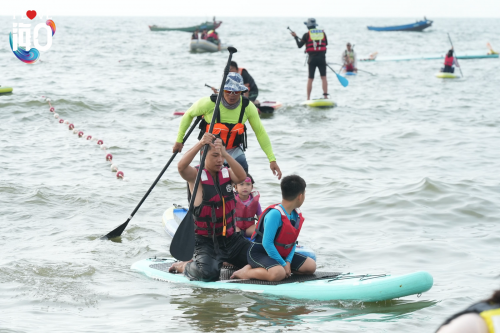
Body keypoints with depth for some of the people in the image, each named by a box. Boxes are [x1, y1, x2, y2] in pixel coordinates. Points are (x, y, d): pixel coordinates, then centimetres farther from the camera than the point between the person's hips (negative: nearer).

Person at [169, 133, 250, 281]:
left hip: (231, 237, 6)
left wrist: (225, 154, -30)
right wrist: (200, 144, -41)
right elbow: (181, 167, -30)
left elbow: (242, 177, -16)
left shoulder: (227, 173, 7)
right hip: (206, 240, -6)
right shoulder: (196, 175, -7)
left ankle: (224, 261, 19)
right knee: (208, 273, -32)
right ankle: (184, 266, 3)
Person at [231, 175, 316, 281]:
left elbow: (292, 242, 8)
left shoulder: (297, 215, 3)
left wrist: (288, 261, -9)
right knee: (278, 274, -38)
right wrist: (283, 264, -22)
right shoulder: (275, 214, -25)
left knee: (311, 266, 2)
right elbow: (267, 243, -27)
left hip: (281, 253, 10)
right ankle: (246, 272, -13)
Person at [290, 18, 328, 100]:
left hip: (312, 59, -1)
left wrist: (295, 37, 16)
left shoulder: (307, 35, -3)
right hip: (322, 58, 1)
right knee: (323, 77, 5)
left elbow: (299, 45, 2)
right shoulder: (322, 33, 5)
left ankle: (308, 98, 4)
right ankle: (325, 96, -4)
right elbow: (326, 43, 18)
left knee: (310, 79, 5)